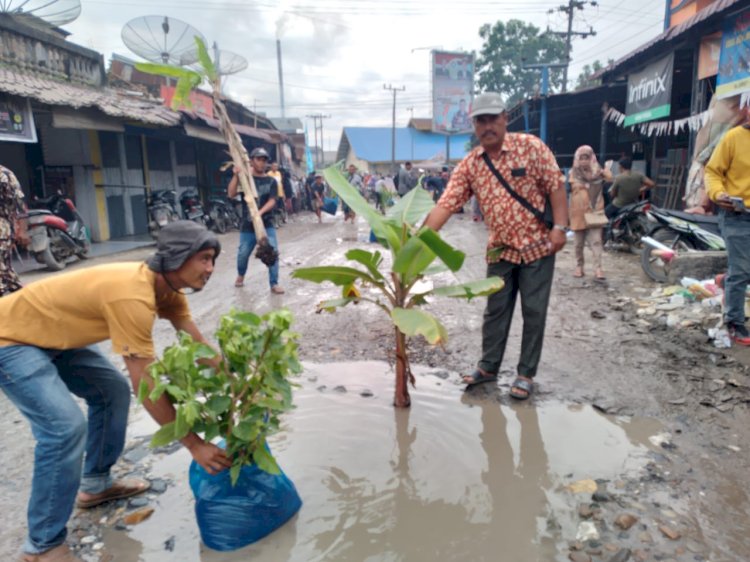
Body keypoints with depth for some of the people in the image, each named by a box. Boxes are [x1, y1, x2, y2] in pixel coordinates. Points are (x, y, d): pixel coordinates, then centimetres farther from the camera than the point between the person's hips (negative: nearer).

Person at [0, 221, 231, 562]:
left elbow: (198, 346, -3)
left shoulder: (165, 285, -6)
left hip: (53, 334, 10)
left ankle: (95, 485, 28)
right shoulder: (132, 295, -35)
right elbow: (146, 384, -34)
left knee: (113, 391, 12)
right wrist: (193, 444, -28)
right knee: (66, 427, -19)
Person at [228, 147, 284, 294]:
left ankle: (274, 284, 0)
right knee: (243, 254, 9)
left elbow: (272, 201, -9)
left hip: (267, 225, 0)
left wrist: (260, 212, -27)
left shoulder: (271, 181, 3)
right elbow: (231, 194, -9)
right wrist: (236, 175, -21)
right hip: (247, 225, 0)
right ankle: (240, 275, 39)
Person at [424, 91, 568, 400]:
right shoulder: (469, 165, -1)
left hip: (537, 245, -3)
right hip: (500, 249, 3)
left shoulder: (530, 146, -8)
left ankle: (526, 374, 17)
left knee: (533, 311, 4)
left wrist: (559, 227, -15)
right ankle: (488, 366, 27)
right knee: (495, 310, 11)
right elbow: (446, 204, -8)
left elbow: (555, 186, -6)